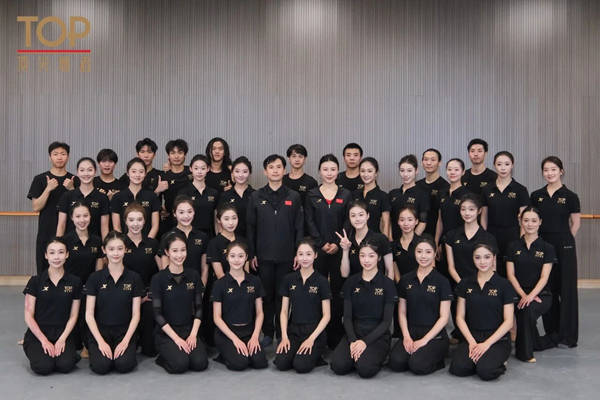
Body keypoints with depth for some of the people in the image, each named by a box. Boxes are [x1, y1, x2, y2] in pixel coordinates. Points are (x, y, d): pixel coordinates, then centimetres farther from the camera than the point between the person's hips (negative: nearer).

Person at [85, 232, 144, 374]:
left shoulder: (134, 278, 0)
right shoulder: (95, 278, -1)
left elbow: (135, 314, 0)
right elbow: (89, 315, -2)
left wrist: (126, 340, -13)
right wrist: (101, 341, -13)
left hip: (125, 331, 0)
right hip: (100, 331, 0)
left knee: (124, 365, -26)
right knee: (101, 366, -25)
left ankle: (128, 348, 6)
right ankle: (97, 351, 8)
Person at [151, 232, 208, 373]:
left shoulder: (193, 275, 4)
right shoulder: (158, 279, -7)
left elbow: (198, 308, 5)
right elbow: (158, 314, -8)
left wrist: (193, 335, -8)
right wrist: (176, 339, -15)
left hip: (189, 329, 3)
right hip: (166, 332, -3)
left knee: (200, 363, -21)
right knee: (180, 364, -26)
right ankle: (163, 357, 5)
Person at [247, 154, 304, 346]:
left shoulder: (294, 197, 5)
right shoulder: (256, 197, 5)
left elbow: (299, 228, 4)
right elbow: (250, 227, 5)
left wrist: (298, 253, -2)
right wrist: (251, 254, -1)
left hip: (286, 256, 0)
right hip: (264, 255, 0)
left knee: (283, 295, 6)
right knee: (266, 294, 7)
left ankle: (282, 333, 18)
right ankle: (267, 332, 19)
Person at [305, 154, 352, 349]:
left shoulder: (346, 195, 8)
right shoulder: (312, 195, 8)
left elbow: (348, 222, 3)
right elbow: (310, 222, 2)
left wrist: (337, 244, -9)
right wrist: (322, 243, -9)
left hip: (339, 249, 0)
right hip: (318, 249, 0)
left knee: (338, 289, 1)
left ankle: (336, 332, 9)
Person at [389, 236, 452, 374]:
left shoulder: (441, 281, -3)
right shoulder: (406, 279, 8)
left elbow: (444, 317, -5)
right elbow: (402, 312, 9)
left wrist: (425, 340, -13)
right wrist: (406, 337, -6)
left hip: (434, 334, -3)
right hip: (411, 332, 3)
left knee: (418, 365, -27)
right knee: (396, 362, -24)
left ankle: (438, 360, 4)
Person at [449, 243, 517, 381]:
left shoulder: (503, 285, -3)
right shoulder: (466, 284, 6)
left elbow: (508, 322, -5)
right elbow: (460, 317, 6)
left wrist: (487, 344, -14)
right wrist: (472, 342, -9)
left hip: (497, 339, -2)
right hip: (472, 337, 2)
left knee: (485, 371, -29)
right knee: (457, 368, -25)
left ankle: (499, 362, 3)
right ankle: (477, 356, 5)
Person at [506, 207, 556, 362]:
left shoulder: (547, 248, 3)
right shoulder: (513, 246, 8)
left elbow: (544, 277, -7)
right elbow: (511, 275, 1)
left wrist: (531, 295, -23)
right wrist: (523, 295, -14)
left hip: (541, 294, -2)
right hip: (518, 294, 2)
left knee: (528, 309, -34)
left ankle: (524, 351, -14)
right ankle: (542, 342, 4)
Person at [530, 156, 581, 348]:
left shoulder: (570, 196, -4)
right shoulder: (536, 196, 5)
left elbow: (576, 223, 2)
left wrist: (564, 241, 3)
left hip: (564, 247, -3)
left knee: (566, 289, 1)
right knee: (547, 289, 9)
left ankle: (568, 336, 10)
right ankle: (551, 332, 22)